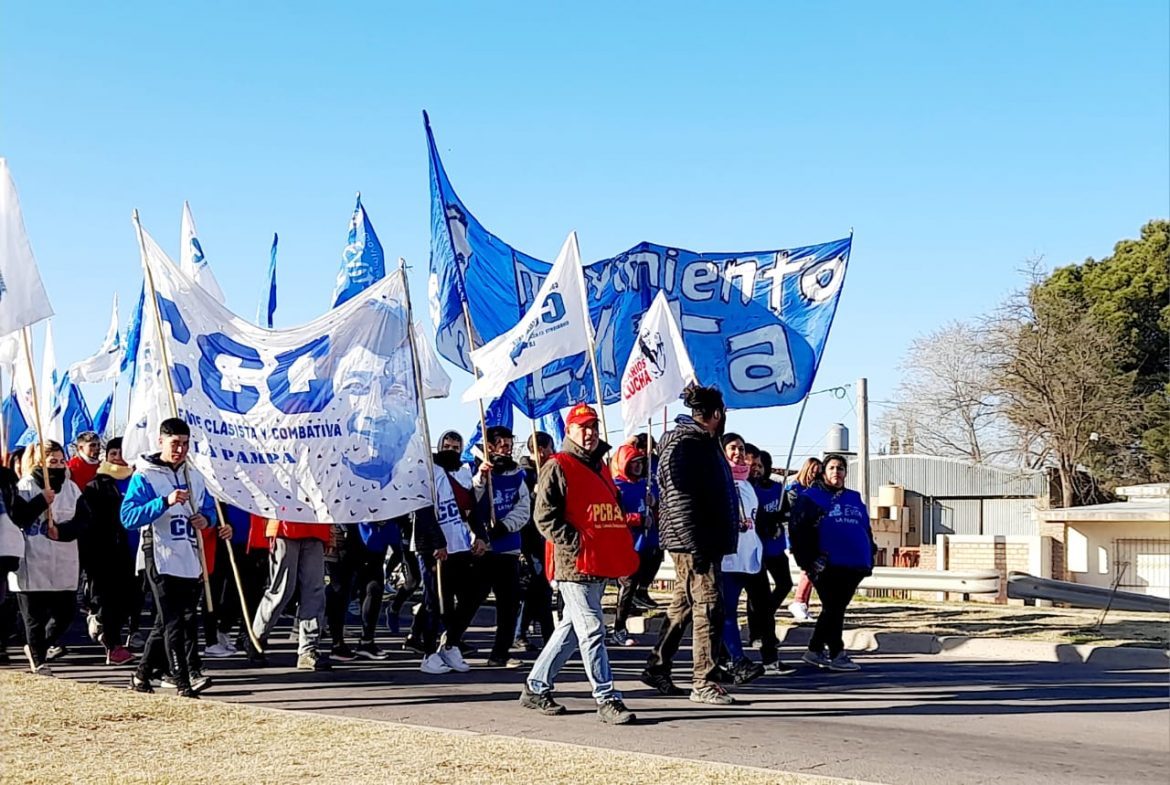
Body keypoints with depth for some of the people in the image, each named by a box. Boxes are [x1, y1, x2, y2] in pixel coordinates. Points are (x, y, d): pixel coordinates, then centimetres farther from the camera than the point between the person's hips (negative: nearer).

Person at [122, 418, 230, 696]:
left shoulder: (194, 477, 16)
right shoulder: (144, 477, -4)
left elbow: (210, 508, 24)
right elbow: (128, 517, -14)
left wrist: (206, 519, 0)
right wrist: (165, 502, -24)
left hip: (190, 561, 7)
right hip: (161, 559, -6)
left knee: (166, 621, 12)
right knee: (175, 621, -12)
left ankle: (142, 675, 24)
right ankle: (187, 678, -16)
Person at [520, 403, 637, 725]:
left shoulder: (600, 468, 20)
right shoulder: (557, 467, -5)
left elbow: (612, 513, 28)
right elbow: (545, 516, -12)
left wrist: (623, 557, 16)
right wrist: (577, 544, -18)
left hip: (601, 565, 9)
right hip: (575, 564, -9)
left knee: (570, 629, 13)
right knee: (592, 630, -9)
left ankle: (536, 689, 23)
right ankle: (607, 700, -6)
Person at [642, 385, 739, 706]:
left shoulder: (704, 442, 18)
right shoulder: (684, 444, -14)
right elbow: (679, 498, -21)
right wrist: (694, 546, -24)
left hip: (707, 542, 11)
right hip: (693, 542, -11)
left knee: (683, 606, 15)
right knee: (707, 606, -8)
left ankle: (657, 668, 23)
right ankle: (704, 682, -4)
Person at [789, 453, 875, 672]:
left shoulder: (855, 499, 19)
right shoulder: (811, 498, 1)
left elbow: (867, 531, 24)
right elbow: (798, 531, -5)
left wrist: (869, 559, 14)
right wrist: (808, 561, -12)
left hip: (853, 567, 6)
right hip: (827, 566, -6)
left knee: (835, 609, 9)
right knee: (833, 609, -7)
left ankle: (815, 650, 19)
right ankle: (837, 654, -1)